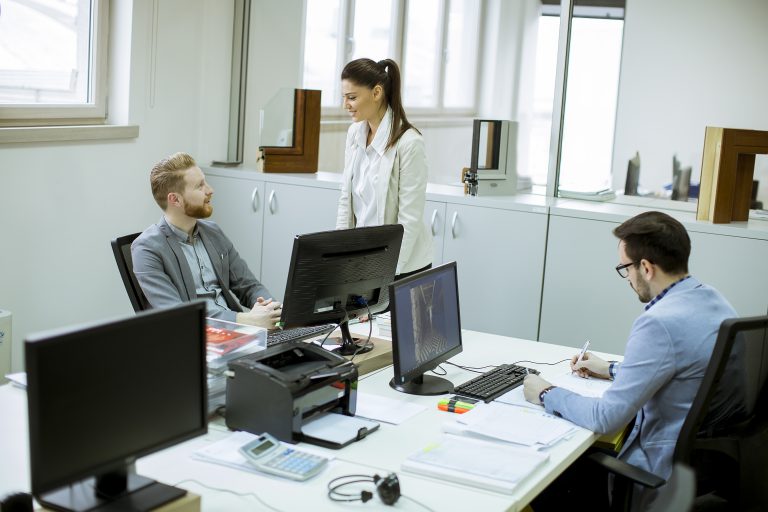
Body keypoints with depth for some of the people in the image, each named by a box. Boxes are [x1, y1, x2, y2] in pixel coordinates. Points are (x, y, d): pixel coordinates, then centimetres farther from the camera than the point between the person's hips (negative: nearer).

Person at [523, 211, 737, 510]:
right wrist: (612, 370, 22)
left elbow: (606, 418, -23)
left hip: (665, 473, -9)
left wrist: (545, 394, -7)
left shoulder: (660, 323, -26)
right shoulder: (712, 299, 3)